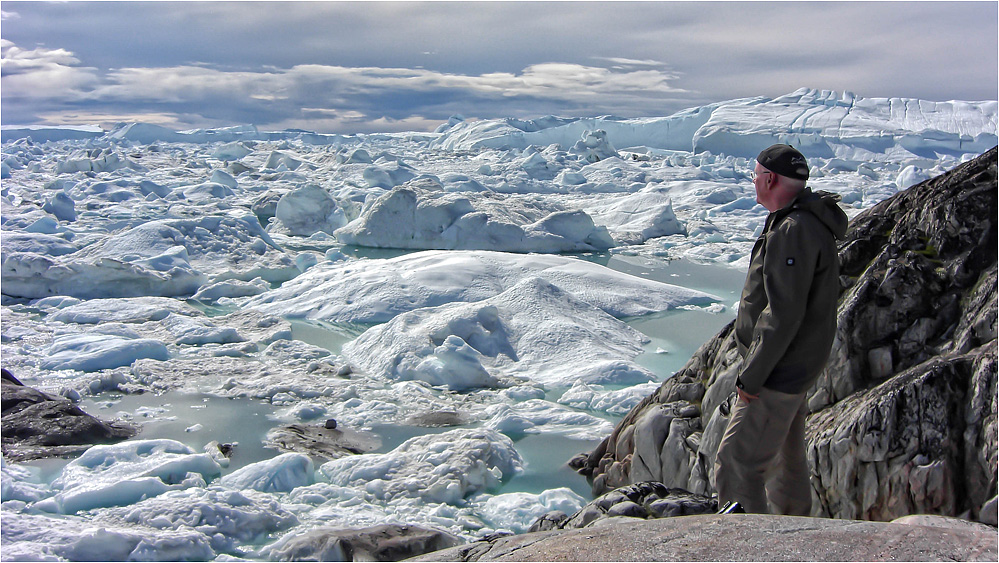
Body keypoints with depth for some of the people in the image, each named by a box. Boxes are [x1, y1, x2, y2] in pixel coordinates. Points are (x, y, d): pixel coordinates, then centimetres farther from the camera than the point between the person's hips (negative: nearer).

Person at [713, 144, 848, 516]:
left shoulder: (793, 232, -23)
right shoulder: (806, 222, 11)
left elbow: (784, 314, -27)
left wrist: (751, 376, -21)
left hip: (778, 373, -11)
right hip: (794, 369, 11)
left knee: (736, 465, -9)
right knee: (786, 460, 23)